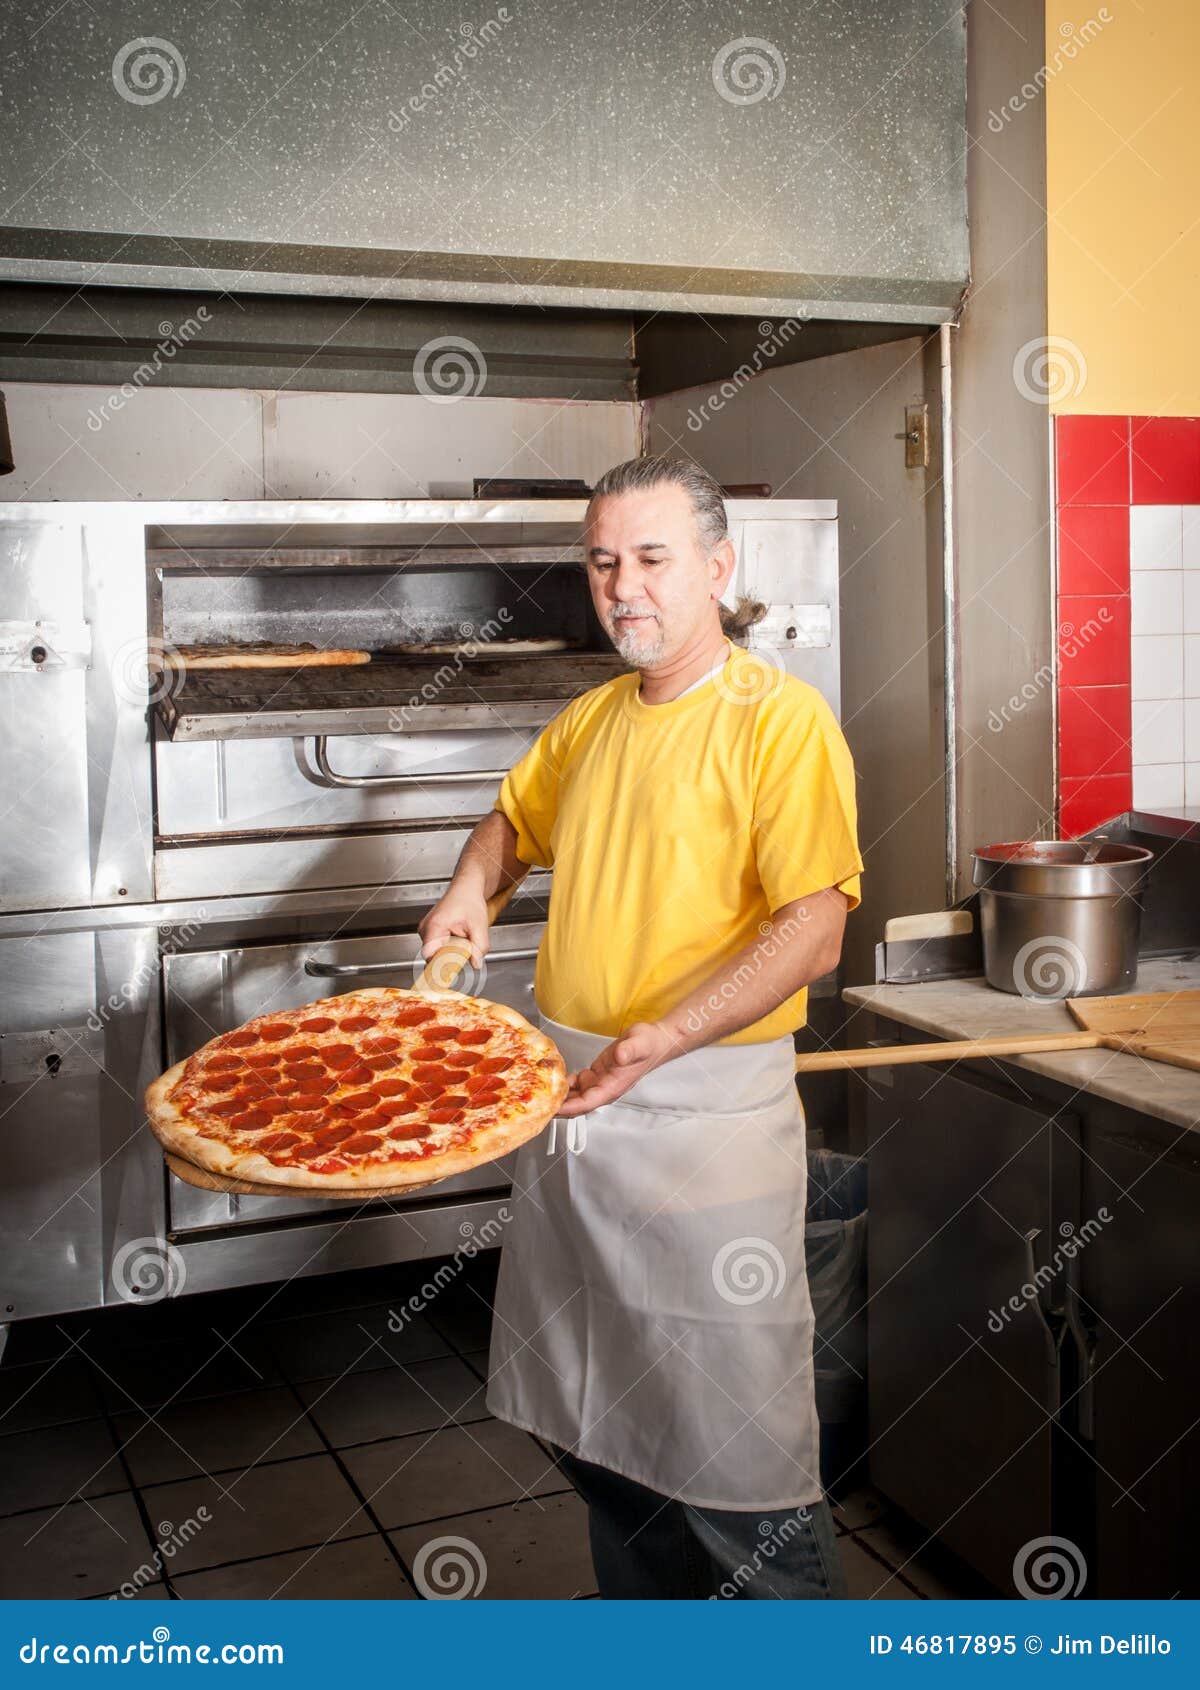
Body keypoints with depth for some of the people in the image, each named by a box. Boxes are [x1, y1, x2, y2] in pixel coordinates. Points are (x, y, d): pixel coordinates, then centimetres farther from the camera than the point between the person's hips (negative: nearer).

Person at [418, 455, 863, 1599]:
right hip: (566, 1102, 7)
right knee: (591, 1424, 17)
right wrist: (472, 889, 10)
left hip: (705, 1117, -7)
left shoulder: (780, 719, -10)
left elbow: (813, 933, -17)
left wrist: (663, 1038, -28)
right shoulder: (590, 720, 12)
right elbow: (516, 817, 31)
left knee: (734, 1452, -2)